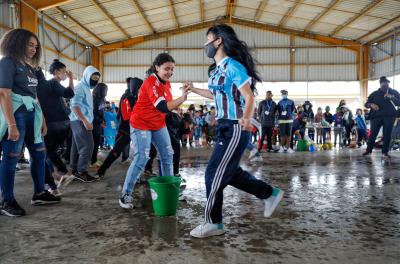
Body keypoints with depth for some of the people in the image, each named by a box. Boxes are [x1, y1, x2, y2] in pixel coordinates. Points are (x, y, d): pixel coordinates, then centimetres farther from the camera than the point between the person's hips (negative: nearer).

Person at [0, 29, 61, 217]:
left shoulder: (29, 67, 19)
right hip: (16, 114, -9)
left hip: (31, 115, 9)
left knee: (39, 153, 10)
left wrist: (42, 120, 14)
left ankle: (39, 194, 21)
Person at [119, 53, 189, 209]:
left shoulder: (166, 83, 4)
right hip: (141, 125, -8)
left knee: (167, 156, 7)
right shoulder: (151, 83, -24)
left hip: (159, 125, 8)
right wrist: (183, 98, -40)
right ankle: (125, 195, 1)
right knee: (141, 159, -12)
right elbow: (163, 107, -33)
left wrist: (177, 104, -9)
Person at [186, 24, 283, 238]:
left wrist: (246, 118, -33)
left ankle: (213, 223, 12)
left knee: (214, 174, -4)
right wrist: (194, 90, 32)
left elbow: (249, 98, -19)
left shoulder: (233, 66, -15)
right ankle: (270, 194, 29)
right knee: (229, 172, 14)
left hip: (235, 129, -9)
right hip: (225, 128, 9)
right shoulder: (217, 69, 13)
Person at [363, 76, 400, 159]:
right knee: (373, 133, -1)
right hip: (376, 116, 0)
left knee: (387, 135, -2)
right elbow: (366, 104, 9)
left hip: (389, 116, 0)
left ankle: (385, 152, 3)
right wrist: (371, 105, -14)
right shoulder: (374, 94, 12)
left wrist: (392, 98, -15)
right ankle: (368, 150, 12)